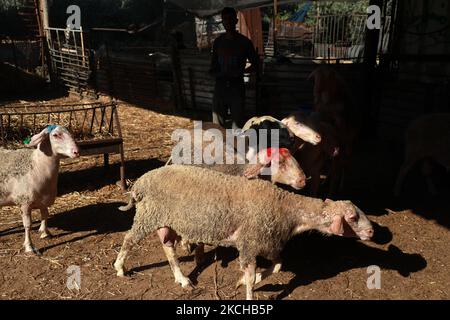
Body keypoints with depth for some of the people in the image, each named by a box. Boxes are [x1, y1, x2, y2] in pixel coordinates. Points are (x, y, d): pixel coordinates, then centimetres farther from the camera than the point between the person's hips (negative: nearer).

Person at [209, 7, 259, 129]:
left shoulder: (244, 41, 0)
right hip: (220, 86, 3)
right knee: (217, 124, 3)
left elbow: (255, 64, 5)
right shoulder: (218, 41, 9)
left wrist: (241, 71, -9)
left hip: (237, 87, -3)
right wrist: (215, 72, -3)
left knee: (237, 123, -2)